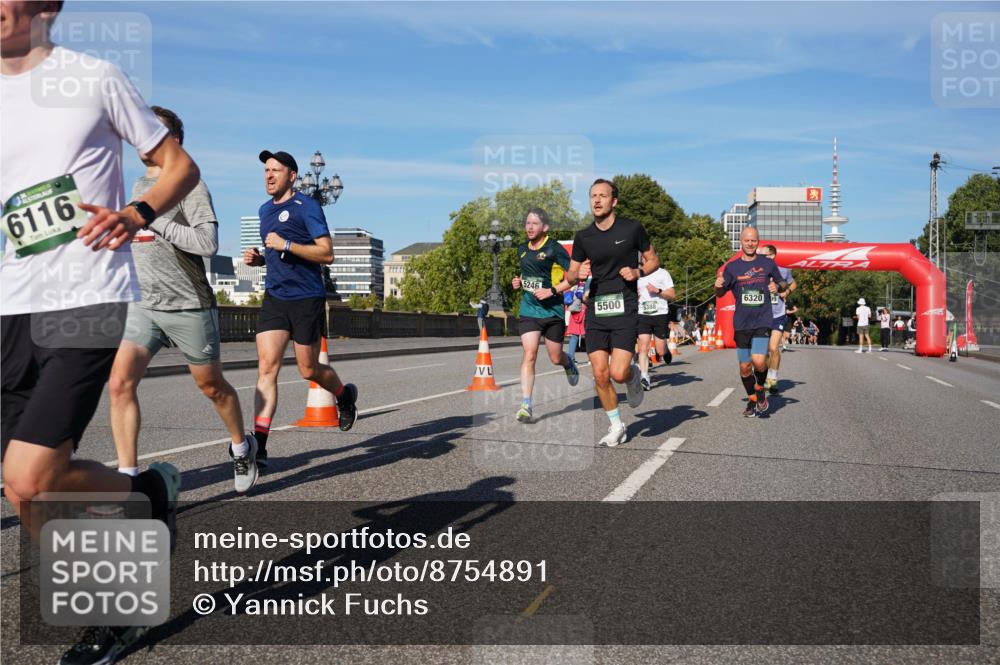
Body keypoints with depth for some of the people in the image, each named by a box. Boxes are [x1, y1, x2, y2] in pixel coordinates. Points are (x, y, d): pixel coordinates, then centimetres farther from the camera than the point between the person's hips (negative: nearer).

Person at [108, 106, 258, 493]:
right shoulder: (137, 187, 15)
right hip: (142, 306, 6)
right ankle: (128, 477, -7)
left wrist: (152, 219, -20)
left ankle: (242, 448, 34)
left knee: (212, 386, 9)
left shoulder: (189, 184, -8)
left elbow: (207, 243, -21)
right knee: (120, 384, -12)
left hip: (189, 306, -5)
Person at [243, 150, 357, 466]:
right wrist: (258, 258, 8)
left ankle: (345, 396, 38)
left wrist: (286, 245, -21)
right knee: (266, 367, -8)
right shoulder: (265, 210, 15)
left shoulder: (307, 206, -7)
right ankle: (258, 444, -12)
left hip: (307, 298, -5)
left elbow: (327, 254, -13)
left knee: (309, 370, 6)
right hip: (274, 297, 6)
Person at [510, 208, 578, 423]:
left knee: (556, 358, 9)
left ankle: (569, 364, 48)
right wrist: (519, 282, 7)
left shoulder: (554, 249, -9)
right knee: (529, 354, -12)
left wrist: (551, 291, -18)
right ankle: (526, 405, -12)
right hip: (529, 310, 3)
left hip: (553, 310, -3)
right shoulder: (522, 249, 9)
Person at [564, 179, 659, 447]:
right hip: (595, 312, 3)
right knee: (600, 375, -1)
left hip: (624, 309, -3)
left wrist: (638, 272, -10)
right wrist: (578, 274, -9)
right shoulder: (583, 237, 6)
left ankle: (633, 375, 24)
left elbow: (653, 260, 11)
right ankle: (616, 427, 18)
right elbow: (570, 275, 14)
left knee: (619, 373, -14)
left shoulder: (632, 228, -1)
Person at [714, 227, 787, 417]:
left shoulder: (768, 263, 4)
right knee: (744, 366, 6)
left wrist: (778, 287, -7)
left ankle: (760, 389, 10)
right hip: (741, 323, 2)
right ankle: (752, 399, 28)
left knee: (759, 361, -19)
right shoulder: (732, 267, 5)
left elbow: (784, 284, 17)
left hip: (762, 321, -2)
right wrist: (718, 286, -16)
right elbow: (720, 294, 8)